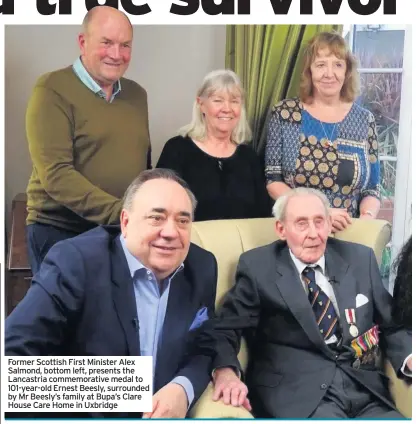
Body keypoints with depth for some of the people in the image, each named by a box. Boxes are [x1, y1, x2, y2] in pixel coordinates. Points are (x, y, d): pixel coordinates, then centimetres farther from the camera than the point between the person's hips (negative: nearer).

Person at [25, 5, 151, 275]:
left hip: (123, 234, 5)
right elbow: (55, 174, -18)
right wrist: (120, 212, -24)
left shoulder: (137, 94, 10)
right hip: (60, 233, -5)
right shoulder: (53, 90, -9)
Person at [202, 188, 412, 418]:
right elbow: (224, 327, -3)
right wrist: (225, 371, -23)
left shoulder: (360, 259, 10)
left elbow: (391, 325, 14)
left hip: (365, 388, 4)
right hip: (295, 392, -4)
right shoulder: (258, 267, -1)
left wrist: (409, 359, -6)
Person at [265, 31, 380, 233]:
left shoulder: (364, 120, 5)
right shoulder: (284, 113, 0)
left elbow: (372, 188, 8)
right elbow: (272, 180, -2)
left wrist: (365, 219, -11)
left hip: (347, 235, 0)